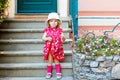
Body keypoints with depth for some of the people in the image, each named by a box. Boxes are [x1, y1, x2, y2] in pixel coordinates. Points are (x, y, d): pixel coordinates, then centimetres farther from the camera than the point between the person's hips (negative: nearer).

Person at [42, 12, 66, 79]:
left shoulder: (59, 30, 1)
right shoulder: (47, 30, 1)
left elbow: (63, 39, 0)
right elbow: (43, 38, 0)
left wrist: (63, 37, -23)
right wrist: (47, 38, -20)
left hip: (57, 48, 0)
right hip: (49, 48, 0)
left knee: (57, 61, 6)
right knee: (50, 61, 5)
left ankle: (58, 73, 15)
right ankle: (49, 73, 16)